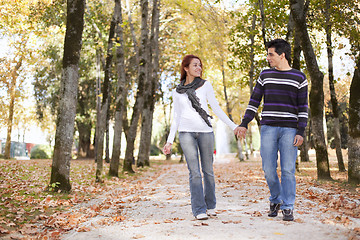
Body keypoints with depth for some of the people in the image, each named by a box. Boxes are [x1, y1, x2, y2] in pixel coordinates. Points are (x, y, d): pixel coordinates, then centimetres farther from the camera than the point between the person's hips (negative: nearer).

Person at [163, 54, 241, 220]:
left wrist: (233, 126, 4)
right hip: (186, 132, 0)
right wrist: (169, 141, 10)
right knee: (195, 172, -7)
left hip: (205, 131, 0)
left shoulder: (205, 85, 10)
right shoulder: (177, 92, 12)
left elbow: (216, 109, 10)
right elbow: (176, 118, 15)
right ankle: (199, 210, 0)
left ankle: (210, 206, 19)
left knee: (208, 171, 3)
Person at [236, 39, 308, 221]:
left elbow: (303, 108, 3)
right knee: (269, 169, 0)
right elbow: (254, 101, 11)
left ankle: (287, 207, 6)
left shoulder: (299, 78, 4)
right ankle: (276, 199, 23)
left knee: (288, 170, -4)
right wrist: (244, 124, 2)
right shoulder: (265, 75, 11)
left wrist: (301, 132, -6)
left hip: (289, 129, -2)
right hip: (268, 128, 2)